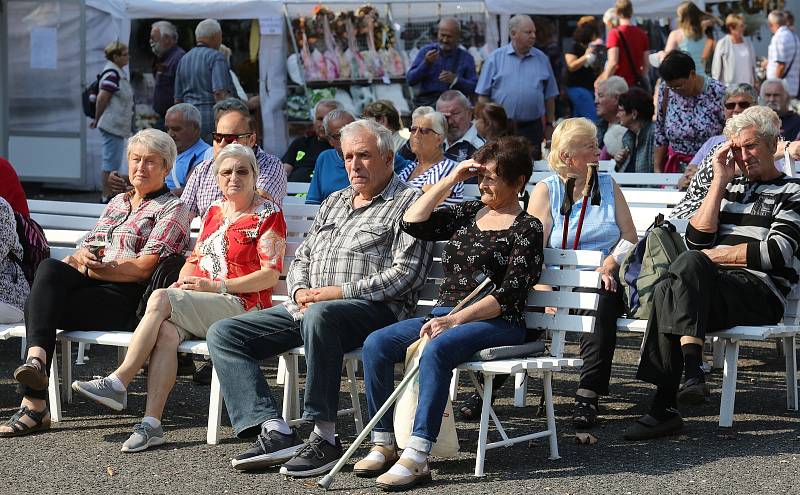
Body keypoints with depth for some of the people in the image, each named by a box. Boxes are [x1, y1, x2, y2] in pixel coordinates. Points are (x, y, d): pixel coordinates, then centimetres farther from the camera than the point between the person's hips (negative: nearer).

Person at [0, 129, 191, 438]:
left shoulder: (172, 210, 5)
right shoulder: (117, 202, 28)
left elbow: (144, 268, -7)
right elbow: (87, 247, 21)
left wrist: (87, 268, -9)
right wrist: (81, 257, -6)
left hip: (124, 300, -6)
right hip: (91, 286, 6)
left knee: (36, 305, -27)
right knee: (49, 268, -28)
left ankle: (34, 405, -35)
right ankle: (36, 359, -38)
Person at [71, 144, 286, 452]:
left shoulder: (267, 214, 3)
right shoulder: (214, 212, 24)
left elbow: (271, 275, -5)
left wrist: (217, 285, -12)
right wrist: (183, 281, 2)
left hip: (242, 305, -5)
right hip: (197, 306, 6)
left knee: (160, 299, -28)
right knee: (166, 331, -29)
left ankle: (118, 383, -28)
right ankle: (151, 423, -38)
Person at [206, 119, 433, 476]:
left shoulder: (408, 203, 1)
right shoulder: (334, 202, 25)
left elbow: (406, 273, -11)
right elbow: (301, 259, 26)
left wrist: (340, 292, -16)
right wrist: (300, 291, 1)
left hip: (374, 309, -8)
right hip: (307, 307, 8)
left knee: (320, 315, -42)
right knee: (223, 333, -7)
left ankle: (324, 437, -35)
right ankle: (274, 432, -23)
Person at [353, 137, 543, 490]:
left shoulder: (527, 229, -1)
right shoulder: (469, 214, 19)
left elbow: (509, 295, -12)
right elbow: (413, 224, 10)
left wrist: (456, 319, -21)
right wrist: (450, 180, 7)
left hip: (496, 323, -7)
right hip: (444, 316, 7)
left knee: (436, 349, -37)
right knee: (376, 344, -16)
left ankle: (417, 455, -42)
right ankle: (383, 444, -13)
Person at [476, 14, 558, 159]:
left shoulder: (542, 59, 9)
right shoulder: (496, 58, 1)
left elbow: (550, 96, 13)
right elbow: (483, 95, 1)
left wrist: (549, 125, 10)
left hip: (532, 127, 2)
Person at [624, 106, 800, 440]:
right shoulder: (729, 187, 29)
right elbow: (696, 240, 14)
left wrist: (713, 255, -4)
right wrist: (720, 181, 10)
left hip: (761, 292, -5)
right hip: (714, 288, 5)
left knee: (688, 264, -34)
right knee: (667, 291, -31)